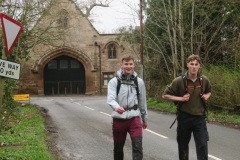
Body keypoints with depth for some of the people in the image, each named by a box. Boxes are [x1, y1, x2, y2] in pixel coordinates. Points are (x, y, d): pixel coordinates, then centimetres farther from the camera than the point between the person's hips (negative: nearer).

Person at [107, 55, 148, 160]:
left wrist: (145, 118, 19)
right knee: (118, 148, 13)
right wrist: (116, 107, -40)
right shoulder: (114, 81, -4)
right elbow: (110, 99, -19)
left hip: (134, 118, 0)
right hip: (118, 119, 0)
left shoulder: (139, 82, 4)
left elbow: (142, 101, 13)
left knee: (137, 146, -15)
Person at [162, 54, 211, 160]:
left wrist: (206, 96, -3)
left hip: (199, 117, 1)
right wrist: (181, 98, -17)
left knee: (202, 145, -6)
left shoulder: (204, 80, -2)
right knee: (183, 145, 13)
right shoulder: (179, 81, -12)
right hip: (184, 117, -1)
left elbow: (209, 92, 20)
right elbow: (165, 95, -5)